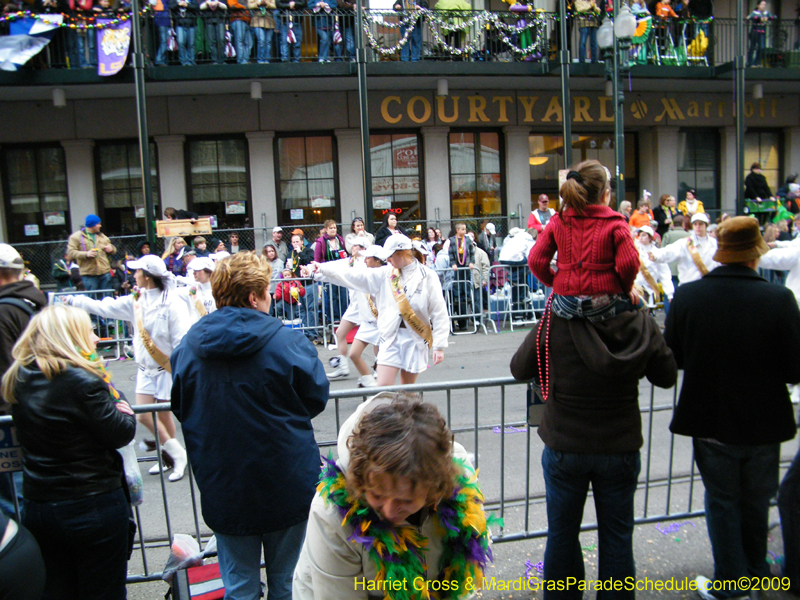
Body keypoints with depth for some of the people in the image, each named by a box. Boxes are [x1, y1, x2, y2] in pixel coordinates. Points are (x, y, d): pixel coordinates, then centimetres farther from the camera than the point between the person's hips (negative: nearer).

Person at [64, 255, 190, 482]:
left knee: (164, 415, 2)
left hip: (166, 367, -6)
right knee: (143, 415, 4)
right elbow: (103, 307, 10)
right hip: (145, 368, 6)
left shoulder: (170, 305, -16)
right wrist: (72, 300, 10)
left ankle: (177, 455, 21)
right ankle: (169, 456, 22)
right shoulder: (135, 301, 4)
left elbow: (181, 341, -17)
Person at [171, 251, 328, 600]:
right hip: (286, 484, -2)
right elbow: (317, 398, -5)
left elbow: (180, 408, 6)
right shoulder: (287, 342, -17)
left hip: (222, 488, 3)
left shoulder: (188, 345, -7)